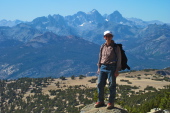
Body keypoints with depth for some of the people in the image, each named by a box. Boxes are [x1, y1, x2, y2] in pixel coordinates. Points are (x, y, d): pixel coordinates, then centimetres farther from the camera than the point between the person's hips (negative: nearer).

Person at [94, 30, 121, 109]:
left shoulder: (116, 47, -2)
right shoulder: (102, 47, 12)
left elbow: (119, 59, -3)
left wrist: (117, 70, -9)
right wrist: (99, 67, 12)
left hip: (111, 67, -5)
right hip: (103, 67, 5)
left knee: (112, 85, 0)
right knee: (100, 84, 3)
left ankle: (111, 103, 9)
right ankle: (100, 101, 14)